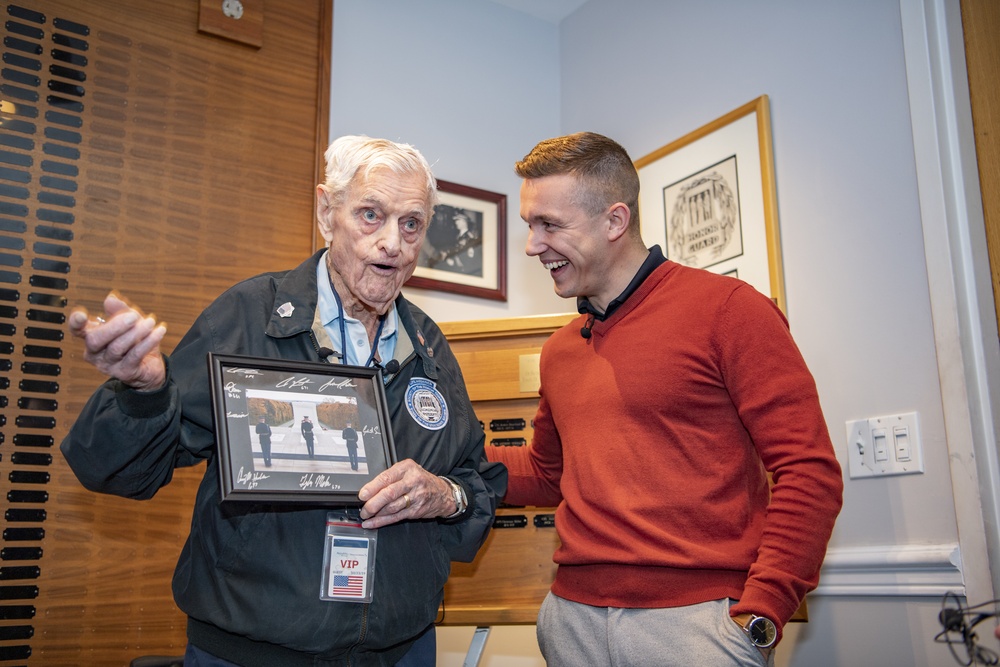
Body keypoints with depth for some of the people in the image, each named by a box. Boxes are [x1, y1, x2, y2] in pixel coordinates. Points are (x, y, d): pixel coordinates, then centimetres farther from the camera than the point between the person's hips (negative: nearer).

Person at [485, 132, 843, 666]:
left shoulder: (726, 308, -8)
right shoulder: (558, 351, 11)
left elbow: (809, 471, -11)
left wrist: (757, 618, -17)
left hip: (697, 616, -5)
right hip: (573, 617, 6)